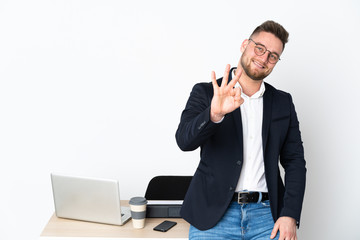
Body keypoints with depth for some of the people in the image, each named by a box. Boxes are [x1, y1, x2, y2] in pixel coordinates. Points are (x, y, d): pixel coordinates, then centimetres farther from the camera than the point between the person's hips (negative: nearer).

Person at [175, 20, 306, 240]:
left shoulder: (283, 102, 12)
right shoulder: (206, 92, 3)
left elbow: (295, 161, 10)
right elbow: (184, 140, -11)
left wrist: (290, 215, -2)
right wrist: (215, 114, -31)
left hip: (266, 214, 2)